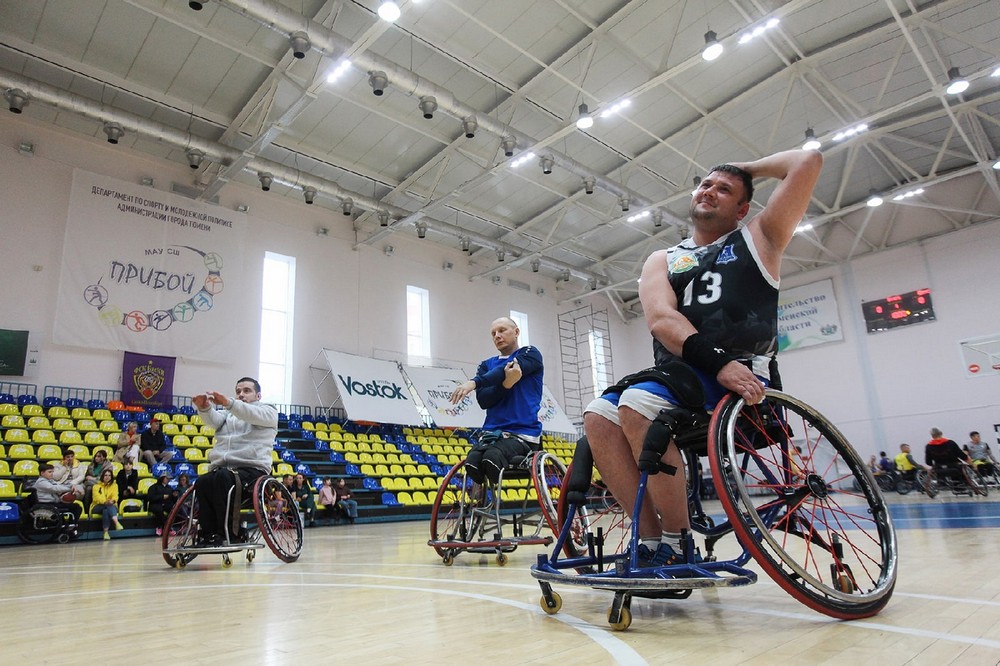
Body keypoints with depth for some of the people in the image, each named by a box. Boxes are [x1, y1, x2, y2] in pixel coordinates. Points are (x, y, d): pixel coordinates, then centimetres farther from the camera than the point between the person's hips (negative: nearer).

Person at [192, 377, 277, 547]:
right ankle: (210, 535, -23)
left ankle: (229, 535, -30)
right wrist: (204, 407, -22)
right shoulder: (227, 413, 28)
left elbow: (253, 414, -12)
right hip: (221, 468, 5)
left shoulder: (268, 411, 14)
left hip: (251, 468, -4)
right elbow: (213, 419, 2)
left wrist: (228, 403, -31)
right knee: (202, 482, -27)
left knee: (223, 477, -34)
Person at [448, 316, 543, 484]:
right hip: (492, 432, 4)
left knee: (492, 458, -33)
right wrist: (506, 384, -19)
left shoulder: (530, 354, 7)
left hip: (523, 433, -3)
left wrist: (474, 382, -31)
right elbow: (483, 400, 1)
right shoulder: (487, 365, 18)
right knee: (472, 464, -28)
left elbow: (504, 371, -15)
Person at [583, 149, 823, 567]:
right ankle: (652, 539, -11)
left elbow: (809, 162, 5)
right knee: (598, 416, -19)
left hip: (741, 381, -4)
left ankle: (679, 543, -16)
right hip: (683, 376, 4)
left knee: (638, 401, -29)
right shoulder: (662, 261, 19)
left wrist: (750, 169, 22)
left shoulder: (757, 240, 15)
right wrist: (717, 361, -19)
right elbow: (660, 319, -3)